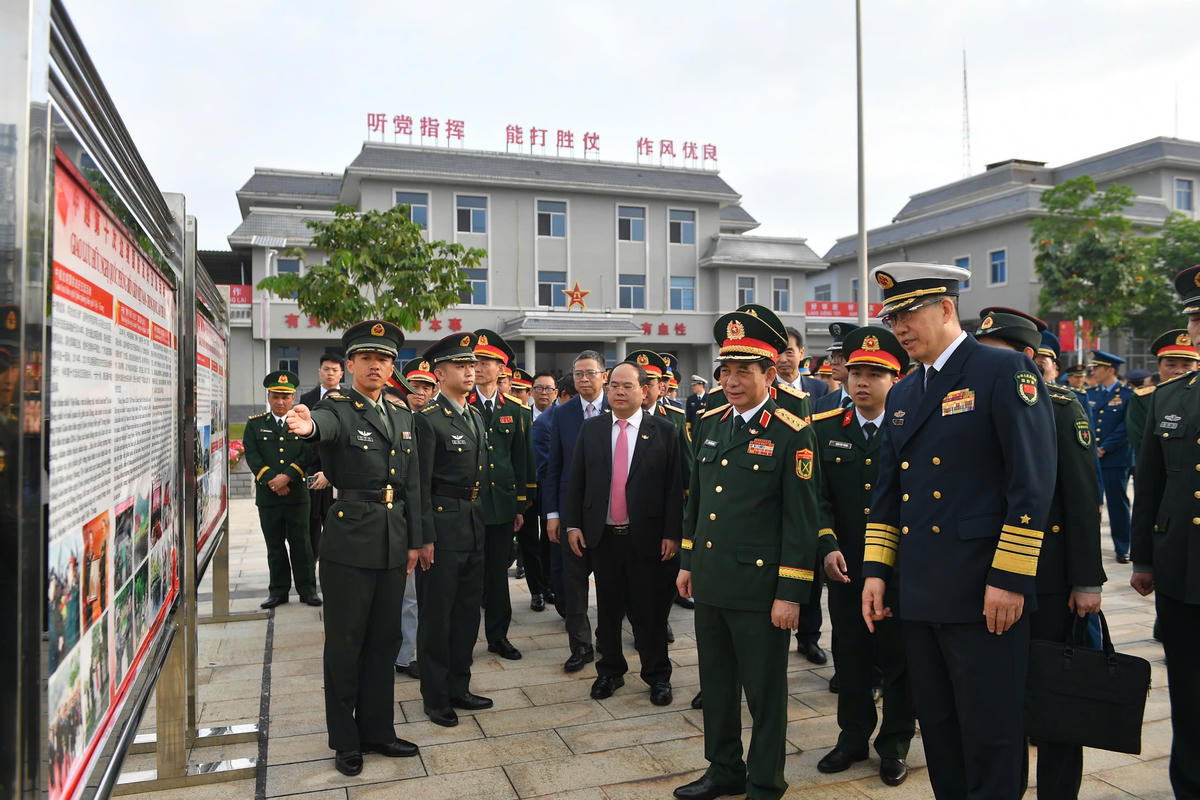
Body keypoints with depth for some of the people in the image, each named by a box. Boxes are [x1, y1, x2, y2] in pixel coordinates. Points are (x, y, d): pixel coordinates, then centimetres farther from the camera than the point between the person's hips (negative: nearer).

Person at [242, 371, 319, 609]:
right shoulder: (255, 424, 8)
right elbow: (252, 456, -2)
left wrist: (287, 477, -16)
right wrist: (271, 481, -13)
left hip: (297, 494, -1)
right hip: (267, 495, 1)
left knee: (301, 544, 3)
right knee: (274, 545, 9)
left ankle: (307, 589, 12)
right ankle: (278, 590, 18)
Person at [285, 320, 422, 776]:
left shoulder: (403, 416, 12)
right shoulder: (338, 408, -6)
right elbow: (325, 423, -33)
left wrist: (415, 540, 11)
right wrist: (306, 424, -57)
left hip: (393, 545, 6)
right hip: (349, 541, -6)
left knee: (384, 640, 15)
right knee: (345, 643, 6)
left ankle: (377, 730, 30)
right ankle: (345, 741, 22)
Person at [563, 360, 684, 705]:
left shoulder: (664, 430, -2)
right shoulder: (591, 428, 6)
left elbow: (674, 485, -4)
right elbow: (576, 480, 8)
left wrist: (672, 533, -8)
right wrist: (573, 524, 2)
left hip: (646, 536, -2)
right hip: (602, 535, 3)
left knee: (650, 610, 7)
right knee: (608, 608, 13)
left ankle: (657, 676, 24)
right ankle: (610, 671, 30)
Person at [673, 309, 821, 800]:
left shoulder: (791, 434, -11)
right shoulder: (709, 424, 8)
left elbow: (801, 519, -12)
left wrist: (790, 593, -14)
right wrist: (687, 561, 16)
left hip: (758, 585, -6)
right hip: (709, 582, 6)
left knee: (764, 691, 9)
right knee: (716, 684, 19)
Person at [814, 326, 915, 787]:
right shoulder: (824, 429, 2)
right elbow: (818, 497, -1)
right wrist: (828, 547, -14)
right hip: (845, 568, 2)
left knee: (898, 657, 11)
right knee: (850, 656, 14)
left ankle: (895, 744, 30)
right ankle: (853, 736, 33)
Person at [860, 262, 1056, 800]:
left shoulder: (1005, 371, -8)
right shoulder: (901, 395, 15)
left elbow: (1033, 481, -14)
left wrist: (1009, 579, -17)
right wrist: (876, 570, 10)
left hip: (983, 594, -7)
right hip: (919, 594, 7)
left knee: (990, 737, 4)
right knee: (938, 733, 17)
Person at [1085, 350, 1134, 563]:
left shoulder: (1128, 395, -2)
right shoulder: (1090, 394, 13)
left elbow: (1126, 428, -9)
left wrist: (1104, 448, -13)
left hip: (1116, 459, -4)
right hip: (1089, 458, 4)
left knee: (1118, 504, 2)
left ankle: (1122, 549, 12)